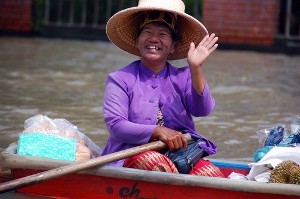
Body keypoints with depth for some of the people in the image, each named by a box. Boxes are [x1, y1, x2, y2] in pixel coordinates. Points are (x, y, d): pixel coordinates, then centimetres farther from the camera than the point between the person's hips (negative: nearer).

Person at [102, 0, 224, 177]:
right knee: (155, 162, -38)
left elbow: (202, 110, -3)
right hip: (133, 157, -2)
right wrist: (158, 132, -19)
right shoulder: (120, 80, 8)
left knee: (212, 175, -31)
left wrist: (196, 68, -16)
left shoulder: (183, 77, 15)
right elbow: (116, 125, -5)